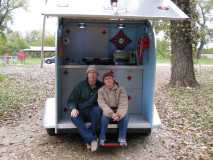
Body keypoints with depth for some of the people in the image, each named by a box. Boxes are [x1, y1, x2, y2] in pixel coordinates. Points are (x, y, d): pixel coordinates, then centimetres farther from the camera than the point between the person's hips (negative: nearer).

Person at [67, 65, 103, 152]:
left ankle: (88, 139, -23)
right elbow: (71, 100, 4)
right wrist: (73, 108, -19)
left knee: (97, 110, -34)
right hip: (81, 113, 1)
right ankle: (92, 139, -34)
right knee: (74, 116, -31)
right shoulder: (80, 86, 4)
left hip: (93, 112, -1)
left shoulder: (101, 86, 4)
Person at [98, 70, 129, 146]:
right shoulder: (101, 90, -6)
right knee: (104, 114, -33)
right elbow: (102, 104, -19)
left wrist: (118, 114, -35)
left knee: (125, 115, -30)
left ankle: (122, 138, -17)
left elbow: (123, 104, -17)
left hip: (118, 112, 1)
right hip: (107, 112, 0)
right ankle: (102, 138, -16)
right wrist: (111, 114, -33)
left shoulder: (121, 89, -7)